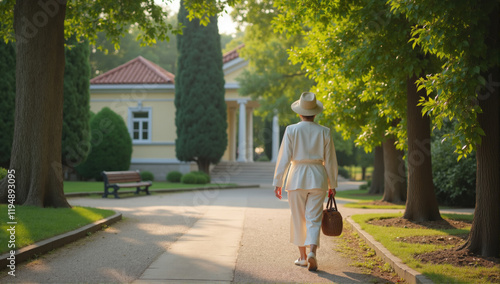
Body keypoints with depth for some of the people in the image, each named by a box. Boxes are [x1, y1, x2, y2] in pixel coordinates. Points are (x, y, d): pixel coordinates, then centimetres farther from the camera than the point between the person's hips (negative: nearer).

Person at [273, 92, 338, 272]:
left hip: (296, 179, -1)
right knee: (314, 219, 3)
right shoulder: (324, 132, 0)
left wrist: (278, 182, -1)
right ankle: (312, 252, -18)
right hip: (318, 178, 1)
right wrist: (332, 185, 11)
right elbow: (330, 161, 3)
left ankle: (302, 257, 20)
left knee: (298, 219, 13)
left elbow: (284, 158, -7)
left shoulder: (291, 130, -5)